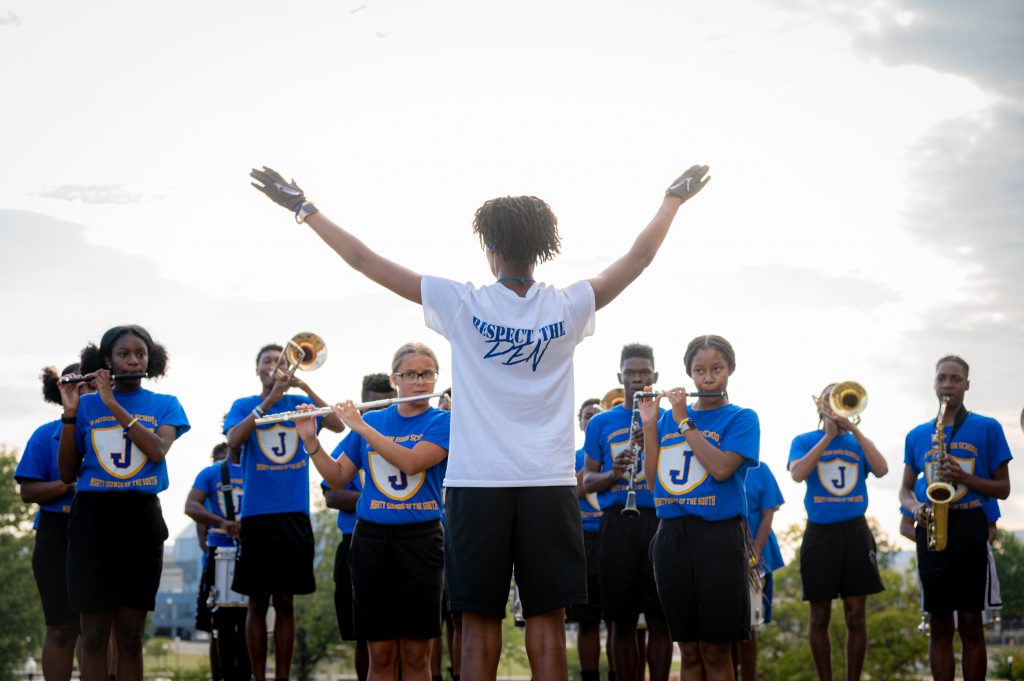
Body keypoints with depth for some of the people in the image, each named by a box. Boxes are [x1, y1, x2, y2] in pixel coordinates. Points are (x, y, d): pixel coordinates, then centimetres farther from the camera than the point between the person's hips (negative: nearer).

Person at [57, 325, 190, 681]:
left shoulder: (164, 405, 7)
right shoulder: (87, 404, 6)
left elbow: (158, 450, -13)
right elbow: (67, 474, 4)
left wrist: (113, 404, -14)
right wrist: (70, 412, -7)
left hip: (141, 518, 0)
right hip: (92, 516, 0)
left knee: (130, 636, 4)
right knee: (94, 633, -1)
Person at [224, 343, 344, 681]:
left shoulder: (298, 403, 9)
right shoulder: (244, 405, 6)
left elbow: (338, 425, -4)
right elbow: (233, 440, -13)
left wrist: (305, 388, -12)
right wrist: (269, 400, -16)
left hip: (295, 515, 1)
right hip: (257, 516, -1)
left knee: (286, 603, 5)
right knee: (257, 603, 2)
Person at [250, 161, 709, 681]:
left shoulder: (462, 304, -4)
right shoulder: (568, 307, -1)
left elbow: (365, 261, 0)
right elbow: (638, 257, 13)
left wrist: (303, 209, 9)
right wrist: (674, 200, 29)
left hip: (478, 483, -1)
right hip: (548, 483, 1)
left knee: (479, 626, 2)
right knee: (547, 623, 2)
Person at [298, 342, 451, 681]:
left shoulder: (443, 421, 0)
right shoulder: (372, 420, 11)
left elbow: (412, 461, -18)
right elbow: (337, 477, 11)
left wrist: (361, 427, -17)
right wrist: (311, 440, -4)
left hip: (420, 539, -2)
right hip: (371, 538, 2)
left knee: (416, 653, -2)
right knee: (380, 653, 2)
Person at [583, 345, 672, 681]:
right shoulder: (601, 423, 12)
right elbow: (587, 481, 12)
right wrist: (613, 474, -10)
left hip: (660, 522, -1)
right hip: (616, 524, 1)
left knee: (659, 619, -1)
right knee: (622, 620, 3)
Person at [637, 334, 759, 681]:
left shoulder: (741, 418, 1)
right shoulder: (669, 417, 13)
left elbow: (721, 468, -15)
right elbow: (655, 478, 7)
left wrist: (684, 422, -11)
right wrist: (649, 423, 1)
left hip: (718, 535, -4)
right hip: (671, 535, 4)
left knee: (716, 651, -1)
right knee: (689, 650, 8)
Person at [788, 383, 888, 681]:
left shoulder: (859, 442, 12)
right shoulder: (804, 441, 6)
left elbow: (881, 470, -8)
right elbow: (798, 474, -13)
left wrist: (853, 429, -11)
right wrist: (828, 436, -11)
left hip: (855, 532, 2)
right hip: (819, 532, -2)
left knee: (856, 616, 0)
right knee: (820, 616, 2)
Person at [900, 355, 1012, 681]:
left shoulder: (988, 428, 4)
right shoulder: (917, 435, 13)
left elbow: (1003, 488, 3)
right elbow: (905, 489, 17)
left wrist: (965, 478, -13)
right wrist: (915, 507, -5)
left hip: (970, 528, -3)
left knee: (971, 623, -1)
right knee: (940, 624, 3)